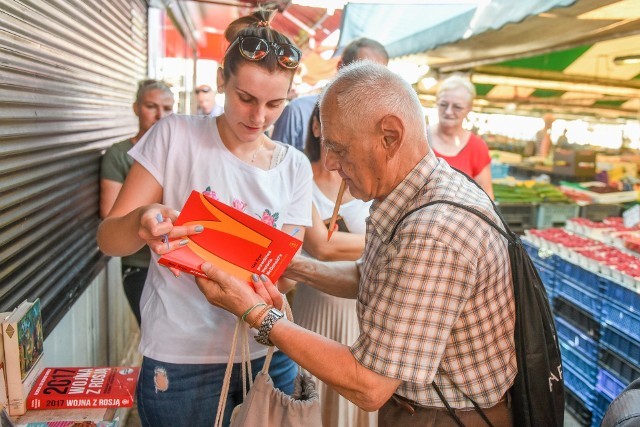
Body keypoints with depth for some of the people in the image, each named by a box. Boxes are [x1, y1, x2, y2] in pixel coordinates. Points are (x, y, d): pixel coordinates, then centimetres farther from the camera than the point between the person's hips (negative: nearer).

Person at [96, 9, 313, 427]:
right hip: (180, 361, -2)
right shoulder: (174, 136, -8)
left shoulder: (295, 167, 0)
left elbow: (286, 274, -1)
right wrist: (142, 221, -31)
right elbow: (108, 239, -8)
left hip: (268, 355, 3)